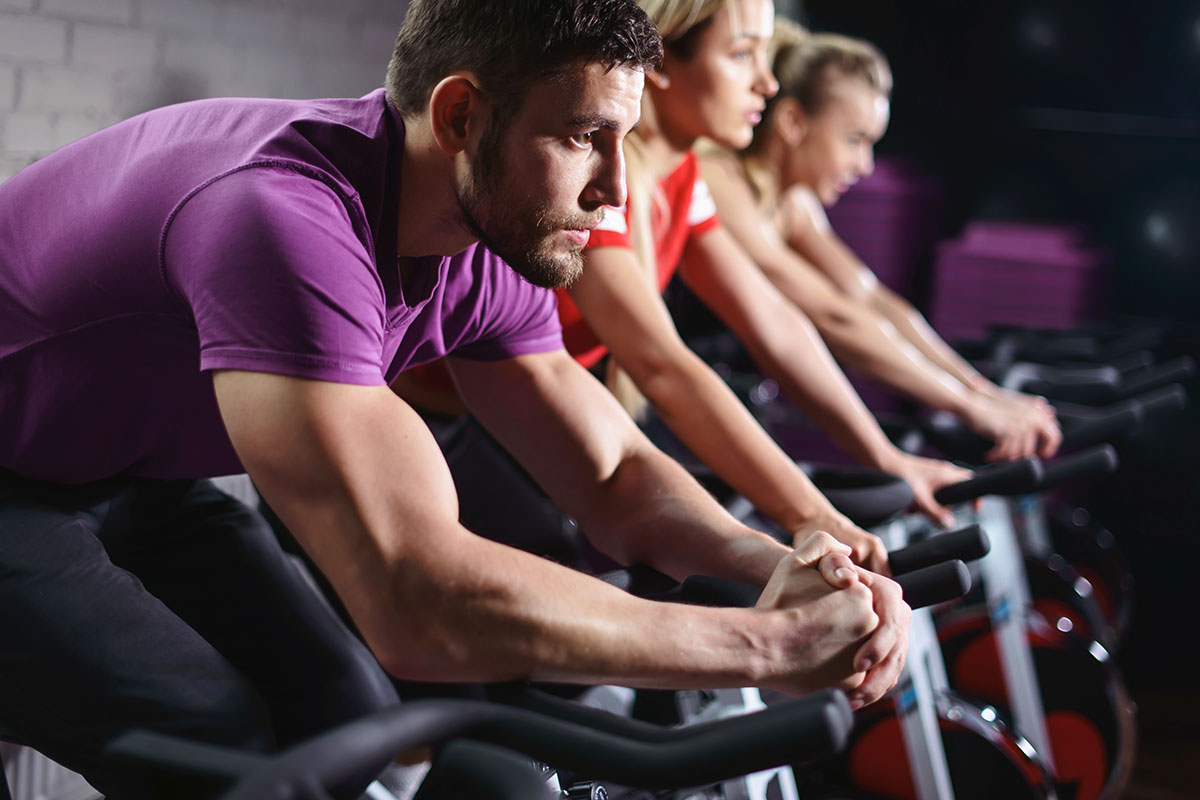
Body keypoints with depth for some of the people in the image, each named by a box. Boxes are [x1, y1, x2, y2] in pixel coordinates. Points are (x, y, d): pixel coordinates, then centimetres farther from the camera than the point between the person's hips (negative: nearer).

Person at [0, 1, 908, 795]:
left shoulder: (487, 251, -11)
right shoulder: (288, 223, -39)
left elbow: (615, 475, -3)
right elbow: (419, 600, -45)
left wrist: (779, 562, -24)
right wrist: (766, 645, -39)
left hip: (133, 472, 8)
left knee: (348, 716, -3)